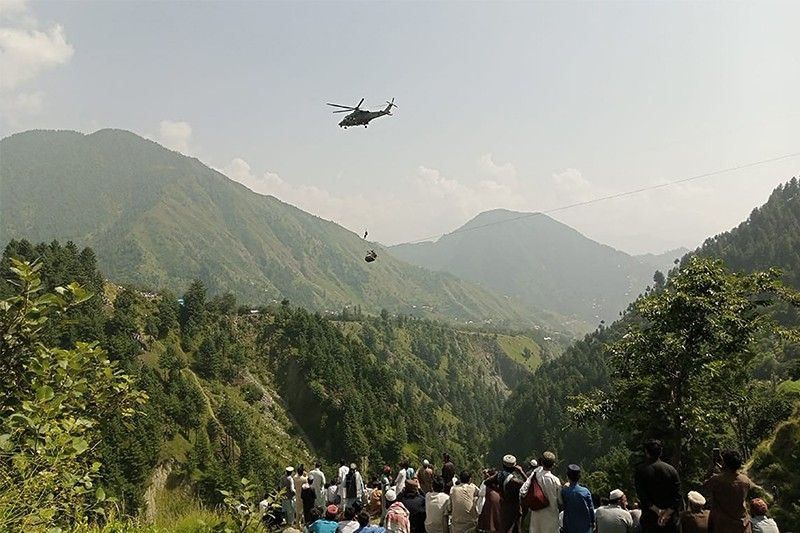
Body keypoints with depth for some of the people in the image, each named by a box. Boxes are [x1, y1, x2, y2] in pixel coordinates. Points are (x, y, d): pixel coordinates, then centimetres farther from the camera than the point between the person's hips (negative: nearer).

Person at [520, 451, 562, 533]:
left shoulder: (536, 473, -12)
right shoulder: (554, 480, -25)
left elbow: (522, 491, -12)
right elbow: (560, 500, -13)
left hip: (536, 512, 4)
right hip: (549, 514, -4)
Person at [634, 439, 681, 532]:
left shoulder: (640, 470, -6)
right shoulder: (671, 469, 1)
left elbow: (642, 496, -12)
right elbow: (677, 495, -6)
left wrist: (658, 511, -10)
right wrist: (667, 513, -10)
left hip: (650, 518, -2)